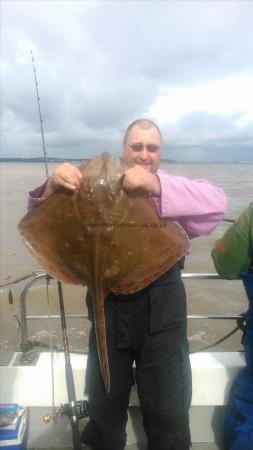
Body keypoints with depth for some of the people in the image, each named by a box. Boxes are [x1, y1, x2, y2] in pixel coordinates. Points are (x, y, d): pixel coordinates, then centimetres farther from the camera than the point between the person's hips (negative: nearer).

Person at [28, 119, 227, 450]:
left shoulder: (172, 192, -2)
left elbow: (217, 202, -21)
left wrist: (156, 184, -35)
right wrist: (52, 187, -25)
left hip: (161, 318, -1)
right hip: (108, 314, 2)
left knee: (168, 413, 16)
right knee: (105, 408, 23)